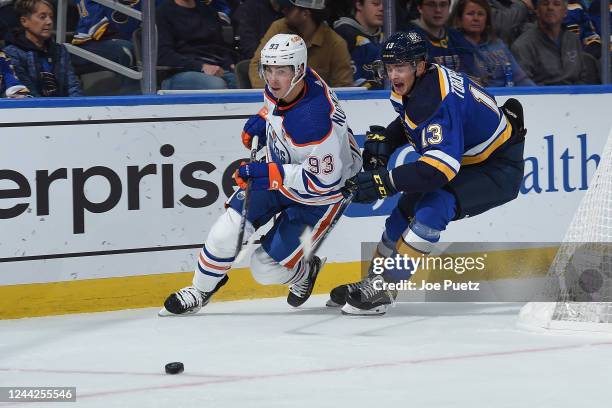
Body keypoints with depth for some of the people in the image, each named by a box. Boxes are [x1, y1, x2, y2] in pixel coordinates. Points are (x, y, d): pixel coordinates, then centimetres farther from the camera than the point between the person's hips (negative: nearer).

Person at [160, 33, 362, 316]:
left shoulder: (315, 120, -39)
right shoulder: (281, 84, -14)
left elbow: (322, 182, -33)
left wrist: (269, 174, -38)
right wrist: (260, 122, -5)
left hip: (323, 192, -7)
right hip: (278, 170, 7)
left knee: (266, 268, -6)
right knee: (227, 232, -7)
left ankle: (304, 272, 27)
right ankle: (200, 291, 16)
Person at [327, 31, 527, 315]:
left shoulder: (438, 100, -34)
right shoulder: (410, 87, -5)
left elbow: (440, 168, -42)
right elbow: (411, 120, 19)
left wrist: (383, 182, -44)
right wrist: (384, 139, -1)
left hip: (499, 169, -10)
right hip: (465, 160, 10)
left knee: (435, 206, -27)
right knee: (407, 208, 8)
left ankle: (381, 290, -24)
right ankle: (375, 278, 22)